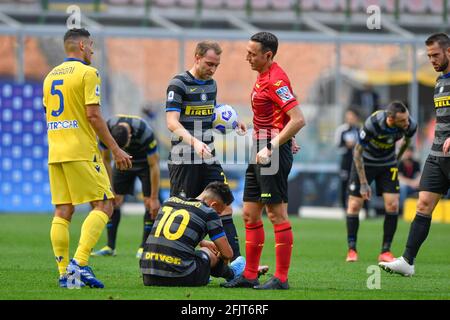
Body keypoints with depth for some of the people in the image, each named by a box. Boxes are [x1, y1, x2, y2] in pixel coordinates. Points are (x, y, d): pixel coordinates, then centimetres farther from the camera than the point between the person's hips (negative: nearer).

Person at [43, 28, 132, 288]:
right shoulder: (87, 73, -7)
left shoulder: (51, 76, 16)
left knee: (63, 211, 6)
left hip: (55, 153, 7)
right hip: (81, 152, -7)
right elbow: (93, 115, -13)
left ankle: (64, 273, 1)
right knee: (103, 206, -3)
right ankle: (79, 263, -17)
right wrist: (115, 149, -8)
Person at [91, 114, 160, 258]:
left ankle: (144, 247, -7)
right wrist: (112, 191, -11)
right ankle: (110, 246, 0)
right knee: (112, 201, -6)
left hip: (145, 161, -3)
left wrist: (154, 198, -25)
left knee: (149, 202, -14)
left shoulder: (145, 132, -38)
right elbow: (106, 160, -13)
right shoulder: (107, 130, -29)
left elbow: (154, 165, -28)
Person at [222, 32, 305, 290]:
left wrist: (271, 148, -22)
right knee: (250, 214, 11)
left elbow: (298, 120, -23)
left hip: (274, 152, -10)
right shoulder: (263, 77, 14)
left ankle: (281, 278, -3)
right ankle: (250, 275, 16)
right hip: (261, 152, 10)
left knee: (277, 214, -7)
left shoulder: (276, 80, -16)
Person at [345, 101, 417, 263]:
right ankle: (351, 250, 10)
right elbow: (358, 152, -22)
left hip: (388, 164, 3)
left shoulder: (410, 125, -24)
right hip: (365, 162, -3)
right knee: (354, 205, -4)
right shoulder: (373, 123, -35)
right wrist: (364, 183, -20)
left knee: (392, 205, -9)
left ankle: (385, 251, 1)